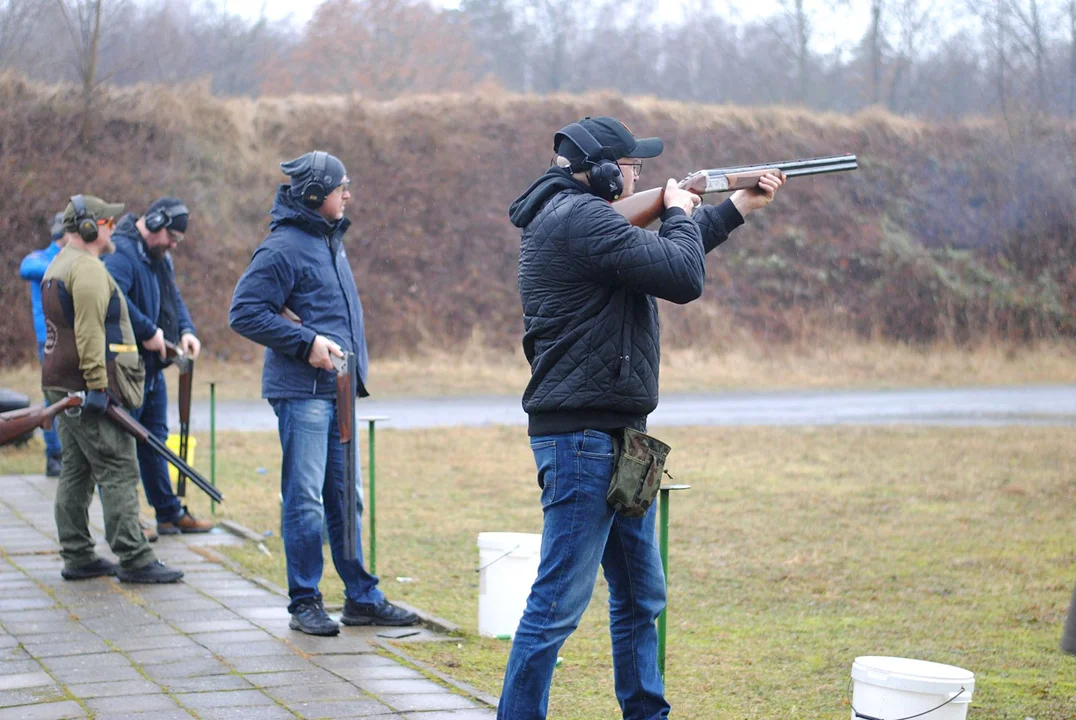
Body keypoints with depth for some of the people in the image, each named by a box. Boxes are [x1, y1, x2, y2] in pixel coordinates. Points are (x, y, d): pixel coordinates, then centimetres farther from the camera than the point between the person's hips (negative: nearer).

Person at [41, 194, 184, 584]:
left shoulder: (58, 267, 20)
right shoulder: (88, 268, -14)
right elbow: (90, 332, -22)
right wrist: (98, 386, -23)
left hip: (63, 387, 11)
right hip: (88, 390, -11)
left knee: (77, 471, 12)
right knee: (118, 471, -10)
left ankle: (77, 557, 15)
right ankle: (133, 559, -11)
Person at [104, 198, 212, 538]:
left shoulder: (159, 256, 15)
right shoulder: (121, 252, -18)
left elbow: (173, 298, 22)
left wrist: (185, 330, 3)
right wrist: (148, 332, -27)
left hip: (152, 364, 11)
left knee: (155, 438, 17)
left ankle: (169, 513, 26)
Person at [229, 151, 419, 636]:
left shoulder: (330, 240, 16)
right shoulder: (283, 247, -11)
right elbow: (244, 313, -14)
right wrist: (307, 342, -18)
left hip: (338, 390, 9)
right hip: (302, 391, -9)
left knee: (345, 498, 12)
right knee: (305, 499, -4)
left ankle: (362, 598, 18)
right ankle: (304, 602, 3)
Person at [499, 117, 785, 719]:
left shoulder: (574, 216, 16)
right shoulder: (581, 218, -16)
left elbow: (664, 258, 29)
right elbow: (685, 279, -18)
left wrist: (739, 207, 29)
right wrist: (680, 212, 0)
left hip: (612, 440, 11)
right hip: (582, 438, -11)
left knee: (641, 597, 18)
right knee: (558, 604, -9)